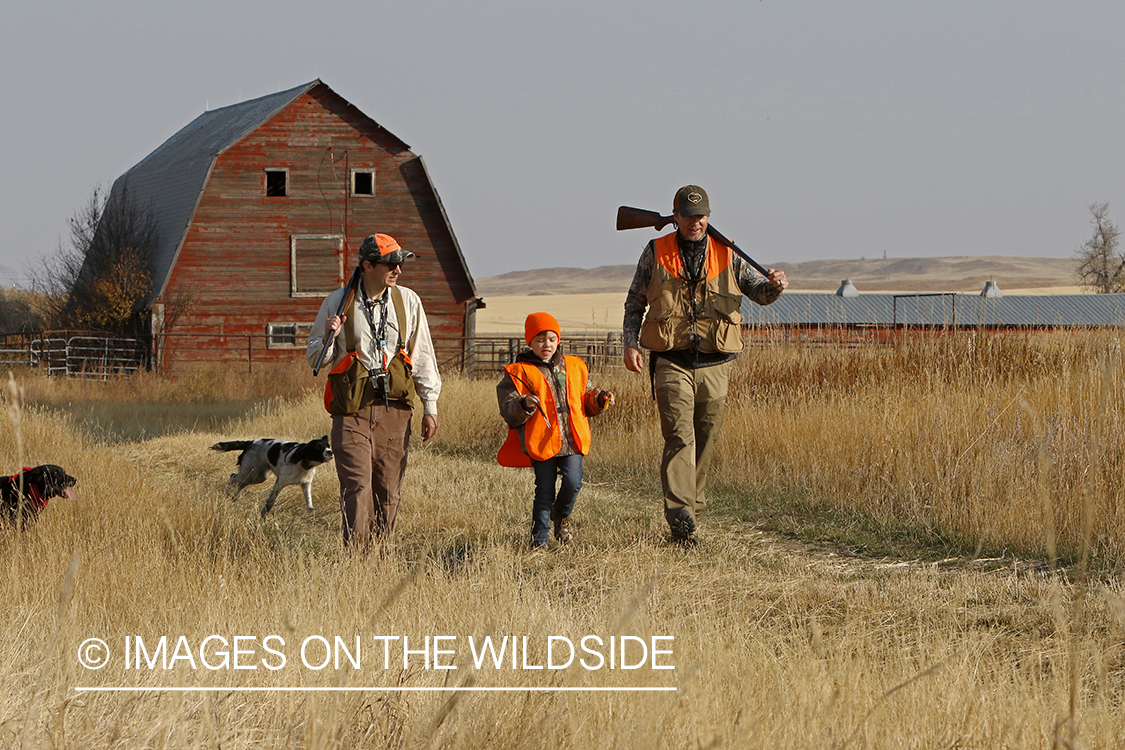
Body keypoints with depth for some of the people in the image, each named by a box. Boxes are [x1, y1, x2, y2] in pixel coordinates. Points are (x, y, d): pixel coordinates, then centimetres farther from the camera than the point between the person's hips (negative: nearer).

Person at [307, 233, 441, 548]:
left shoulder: (408, 301, 9)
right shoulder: (337, 303, 3)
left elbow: (423, 356, 15)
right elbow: (315, 359, 10)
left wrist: (430, 407, 11)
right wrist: (328, 339, -12)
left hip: (394, 408, 3)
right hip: (352, 408, -3)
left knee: (388, 490, 2)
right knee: (357, 485, -14)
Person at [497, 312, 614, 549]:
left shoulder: (575, 368, 16)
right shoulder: (519, 373, 2)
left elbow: (585, 401, 25)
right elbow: (508, 412, -5)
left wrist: (599, 399, 5)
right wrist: (524, 405, -24)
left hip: (571, 440, 3)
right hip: (541, 440, -3)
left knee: (573, 481, -12)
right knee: (544, 489, -2)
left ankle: (562, 515, 19)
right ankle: (540, 537, 12)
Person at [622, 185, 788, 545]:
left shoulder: (726, 255, 9)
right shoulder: (656, 252, 6)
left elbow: (758, 291, 10)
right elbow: (635, 300, 14)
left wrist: (774, 286, -15)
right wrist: (631, 343, 1)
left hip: (714, 366, 2)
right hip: (672, 363, -2)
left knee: (705, 441, 6)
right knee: (679, 436, -17)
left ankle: (689, 513, 18)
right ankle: (679, 513, -26)